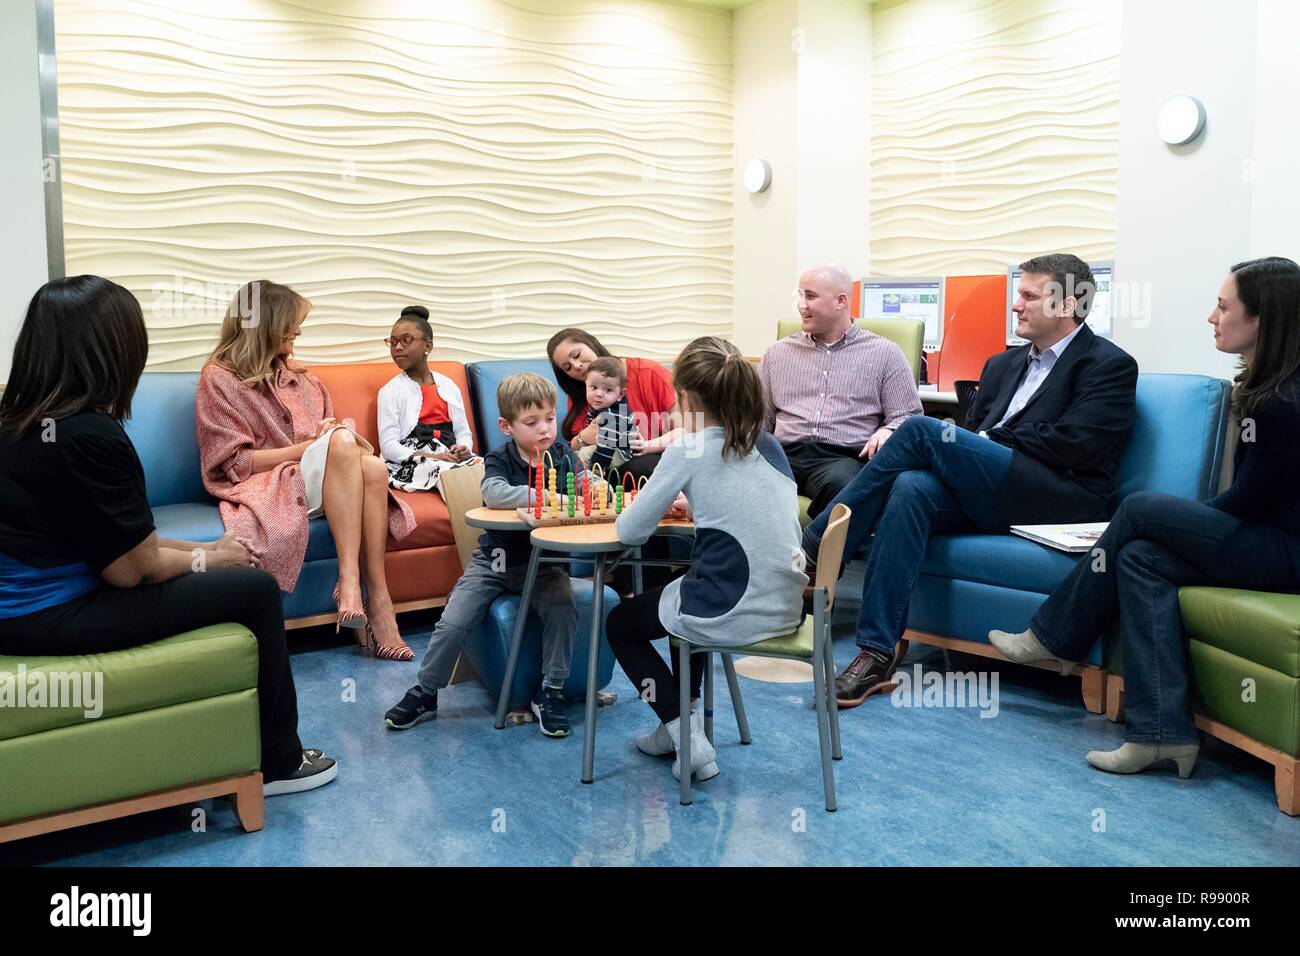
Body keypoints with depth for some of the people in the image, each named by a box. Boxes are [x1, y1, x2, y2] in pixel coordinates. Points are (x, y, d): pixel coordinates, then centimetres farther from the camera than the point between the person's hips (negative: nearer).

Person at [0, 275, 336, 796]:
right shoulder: (90, 435, -22)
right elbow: (130, 569, -18)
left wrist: (203, 550, 7)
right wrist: (207, 558, 0)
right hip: (52, 619, -9)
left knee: (228, 571, 18)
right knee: (256, 588, -3)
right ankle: (277, 763, 12)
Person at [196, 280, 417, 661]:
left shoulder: (299, 377, 22)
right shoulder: (219, 378, 2)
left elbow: (330, 429, 20)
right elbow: (234, 462, -7)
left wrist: (340, 437, -5)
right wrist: (310, 446, -12)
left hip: (319, 485, 5)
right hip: (265, 486, -5)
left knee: (372, 467, -31)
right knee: (342, 443, -34)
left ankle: (378, 598, -35)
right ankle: (349, 578, -41)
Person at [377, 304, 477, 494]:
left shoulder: (448, 385, 19)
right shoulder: (390, 391, 6)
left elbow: (463, 431, 18)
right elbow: (388, 445, -3)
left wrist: (463, 449, -8)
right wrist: (430, 457, -18)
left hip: (450, 455, 4)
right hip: (411, 463, -4)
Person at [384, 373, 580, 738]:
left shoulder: (562, 454, 0)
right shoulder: (499, 459, -10)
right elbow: (494, 494, -32)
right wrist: (546, 497, -38)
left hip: (543, 562, 1)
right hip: (495, 559, -1)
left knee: (563, 608, -27)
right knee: (452, 623, -10)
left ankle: (551, 691, -9)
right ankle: (424, 693, 13)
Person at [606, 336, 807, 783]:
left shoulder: (689, 450, -11)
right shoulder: (768, 444, 7)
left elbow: (630, 532, -7)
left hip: (730, 617, -7)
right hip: (786, 610, 7)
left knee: (619, 622, 22)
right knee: (687, 592, 37)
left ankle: (688, 737, 13)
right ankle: (680, 723, 38)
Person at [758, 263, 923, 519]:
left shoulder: (884, 353, 12)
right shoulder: (778, 352, 21)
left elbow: (907, 416, 9)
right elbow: (760, 416, 21)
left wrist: (887, 431, -12)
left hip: (844, 458, -2)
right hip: (786, 453, 2)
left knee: (840, 482, -40)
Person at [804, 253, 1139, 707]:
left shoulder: (1109, 365, 4)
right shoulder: (1003, 364, 26)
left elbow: (1072, 444, -10)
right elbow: (975, 437, 21)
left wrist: (992, 438, -3)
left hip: (1059, 499, -6)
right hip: (987, 493, 6)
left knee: (922, 429, -21)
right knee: (912, 487, -27)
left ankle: (812, 548, -16)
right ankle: (879, 651, -30)